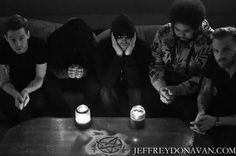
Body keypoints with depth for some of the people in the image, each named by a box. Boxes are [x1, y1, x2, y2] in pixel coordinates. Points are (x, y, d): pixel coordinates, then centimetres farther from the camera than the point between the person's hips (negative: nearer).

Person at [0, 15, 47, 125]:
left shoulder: (39, 46, -23)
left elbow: (39, 78, -15)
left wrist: (26, 91, -37)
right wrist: (16, 94, -38)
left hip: (33, 86, -1)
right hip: (11, 88, 1)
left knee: (38, 103, -29)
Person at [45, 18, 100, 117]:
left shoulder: (90, 38, -20)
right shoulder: (54, 40, -22)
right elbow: (52, 69, -15)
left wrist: (84, 72, -35)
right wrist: (65, 73, -38)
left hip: (84, 76, 0)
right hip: (60, 77, 0)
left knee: (94, 88, -31)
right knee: (51, 90, -31)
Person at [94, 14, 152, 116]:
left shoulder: (142, 48, -22)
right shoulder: (103, 46, -22)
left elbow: (136, 84, -29)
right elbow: (106, 82, -30)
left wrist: (129, 55, -37)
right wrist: (118, 55, -37)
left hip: (132, 88, 0)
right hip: (113, 87, 0)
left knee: (137, 93, -31)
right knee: (105, 92, -31)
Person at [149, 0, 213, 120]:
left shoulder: (209, 40, -13)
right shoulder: (163, 33, -5)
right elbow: (155, 65, -3)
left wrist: (179, 90, -28)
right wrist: (161, 87, -23)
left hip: (192, 89, -2)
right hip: (167, 82, 2)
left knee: (189, 112, -28)